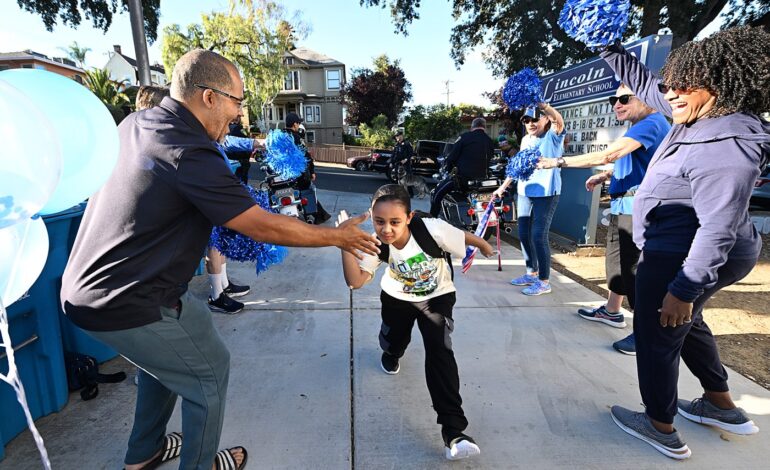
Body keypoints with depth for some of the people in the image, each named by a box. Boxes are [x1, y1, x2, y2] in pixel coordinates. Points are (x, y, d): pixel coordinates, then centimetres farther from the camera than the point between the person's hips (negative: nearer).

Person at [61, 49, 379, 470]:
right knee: (210, 371, 10)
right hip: (125, 305, -9)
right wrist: (338, 237, -11)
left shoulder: (134, 123, 2)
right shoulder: (191, 155, -26)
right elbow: (265, 228, -22)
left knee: (166, 356, 28)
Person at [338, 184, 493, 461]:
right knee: (392, 341, 17)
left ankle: (453, 430, -14)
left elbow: (464, 238, -16)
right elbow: (355, 281, -34)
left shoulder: (432, 230, -36)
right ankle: (391, 354, 60)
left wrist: (484, 246, 4)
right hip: (398, 297, 3)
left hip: (437, 296, -3)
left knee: (439, 351, -19)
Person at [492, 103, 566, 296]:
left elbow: (559, 121, -28)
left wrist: (542, 105, -40)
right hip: (524, 192, 7)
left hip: (546, 192, -7)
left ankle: (544, 281, 6)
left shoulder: (553, 137, -6)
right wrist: (503, 187, 19)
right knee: (524, 234, 11)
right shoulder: (526, 140, 13)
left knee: (539, 236, -8)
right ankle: (532, 273, 28)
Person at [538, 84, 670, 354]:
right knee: (616, 259, 20)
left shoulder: (651, 124, -17)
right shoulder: (639, 127, 17)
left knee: (636, 267, -6)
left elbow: (609, 154, -28)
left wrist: (558, 162, -27)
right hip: (623, 207, 11)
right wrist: (604, 177, 12)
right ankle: (611, 311, 36)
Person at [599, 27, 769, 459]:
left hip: (679, 259, -10)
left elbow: (718, 229, -30)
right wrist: (610, 48, 9)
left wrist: (684, 289, -29)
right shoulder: (703, 118, 1)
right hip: (677, 252, 10)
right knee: (686, 324, 27)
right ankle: (723, 406, 44)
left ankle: (661, 428, 26)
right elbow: (645, 84, 12)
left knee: (657, 338, 6)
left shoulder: (725, 148, -27)